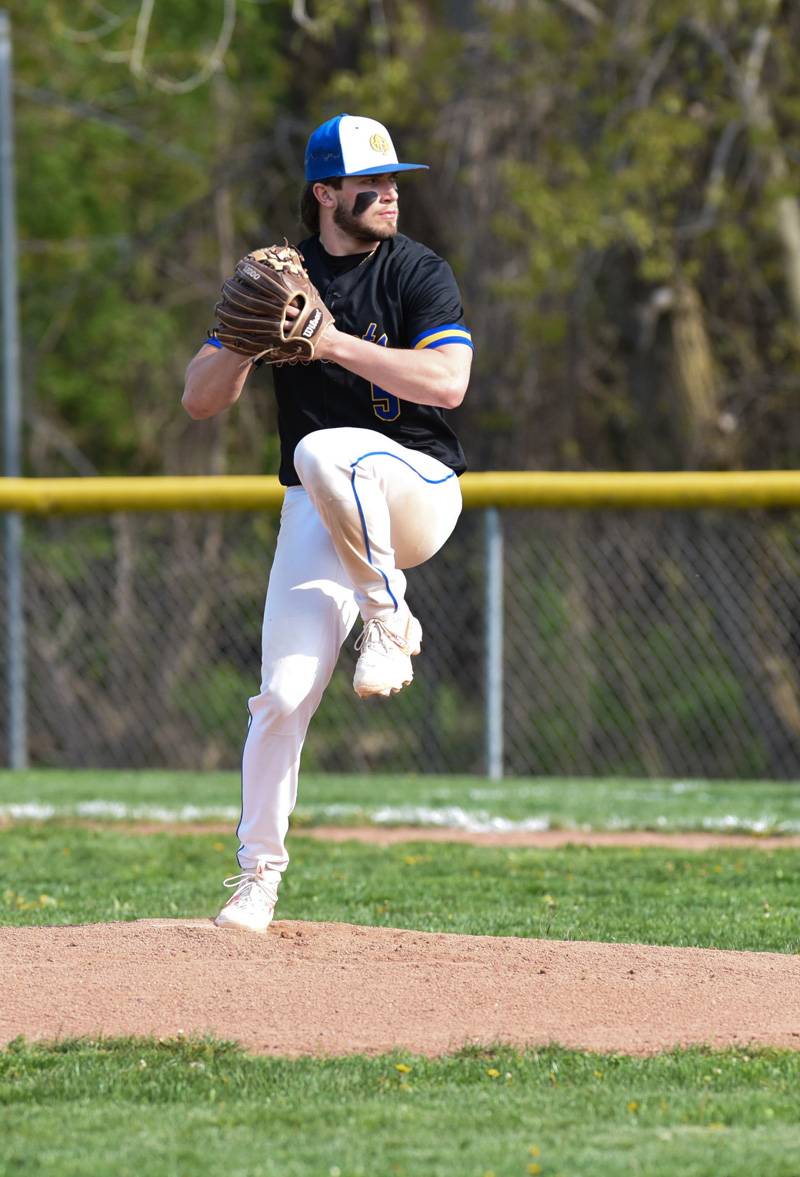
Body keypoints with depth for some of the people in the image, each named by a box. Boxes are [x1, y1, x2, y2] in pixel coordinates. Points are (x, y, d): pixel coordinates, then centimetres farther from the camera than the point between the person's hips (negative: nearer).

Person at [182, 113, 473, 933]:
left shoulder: (418, 273, -3)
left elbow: (448, 381, -20)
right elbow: (200, 400, 3)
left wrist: (335, 342, -24)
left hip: (416, 490, -3)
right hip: (318, 517, 3)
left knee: (325, 454, -37)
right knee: (284, 691, -10)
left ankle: (390, 619, -19)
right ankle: (258, 873, 3)